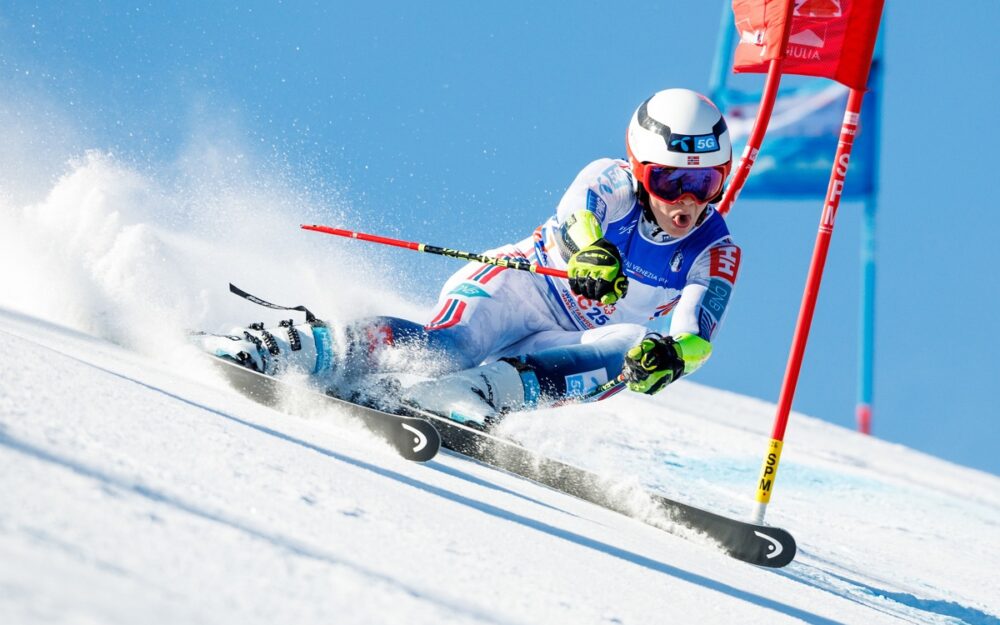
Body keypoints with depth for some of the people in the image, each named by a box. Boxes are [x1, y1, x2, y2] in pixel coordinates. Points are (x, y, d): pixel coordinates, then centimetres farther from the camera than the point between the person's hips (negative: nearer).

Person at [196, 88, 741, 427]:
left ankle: (476, 391, -39)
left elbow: (698, 333, -22)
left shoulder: (716, 254, -7)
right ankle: (275, 347, -37)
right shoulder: (612, 184, -13)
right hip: (521, 286, -3)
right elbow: (573, 219, -35)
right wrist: (591, 253, -60)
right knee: (447, 348, -34)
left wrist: (673, 353, -47)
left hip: (566, 346, 4)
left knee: (636, 348, -29)